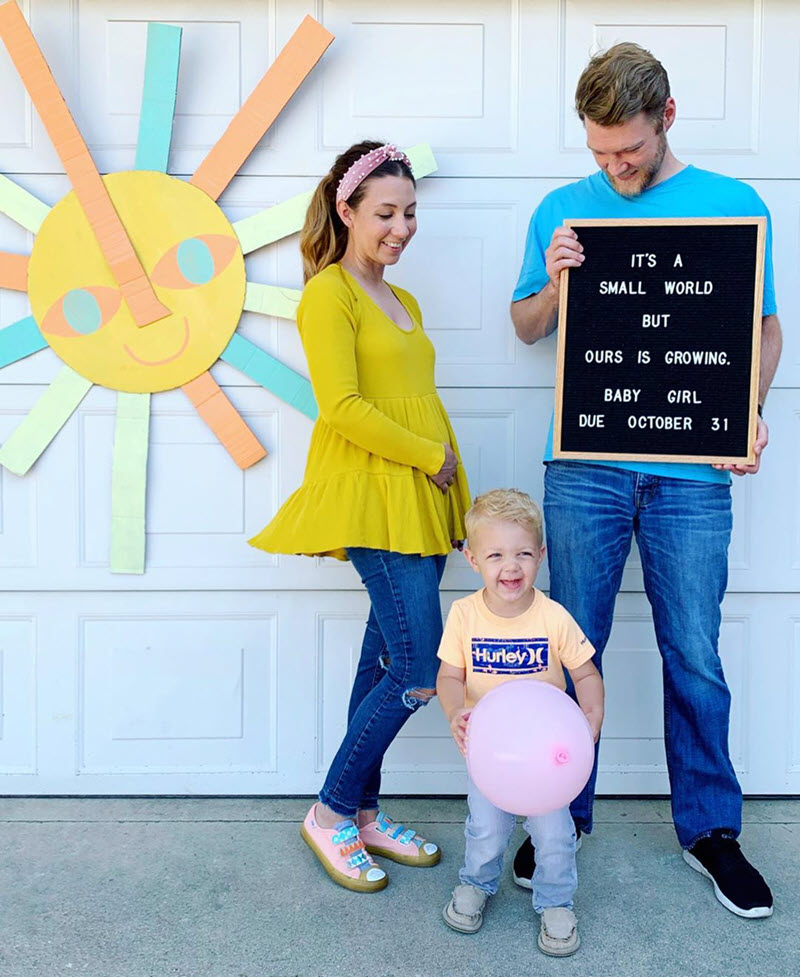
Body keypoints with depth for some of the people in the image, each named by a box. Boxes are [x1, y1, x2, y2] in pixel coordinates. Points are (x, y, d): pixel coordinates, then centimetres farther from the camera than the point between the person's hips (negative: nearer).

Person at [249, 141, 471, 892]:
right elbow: (342, 407, -16)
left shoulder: (404, 303, 21)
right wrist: (429, 456, -11)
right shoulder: (329, 293, -6)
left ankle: (363, 815, 24)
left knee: (386, 662, 11)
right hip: (370, 496, -8)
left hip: (418, 502, 8)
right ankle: (331, 814, 9)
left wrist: (452, 492, 12)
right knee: (418, 668, -9)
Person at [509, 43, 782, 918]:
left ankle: (710, 828, 26)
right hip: (584, 468, 1)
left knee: (695, 658, 7)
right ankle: (561, 816, 25)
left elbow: (766, 329, 8)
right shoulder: (564, 211, 9)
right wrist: (554, 284, -7)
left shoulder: (733, 205, 6)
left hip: (691, 474, 0)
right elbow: (526, 328, 15)